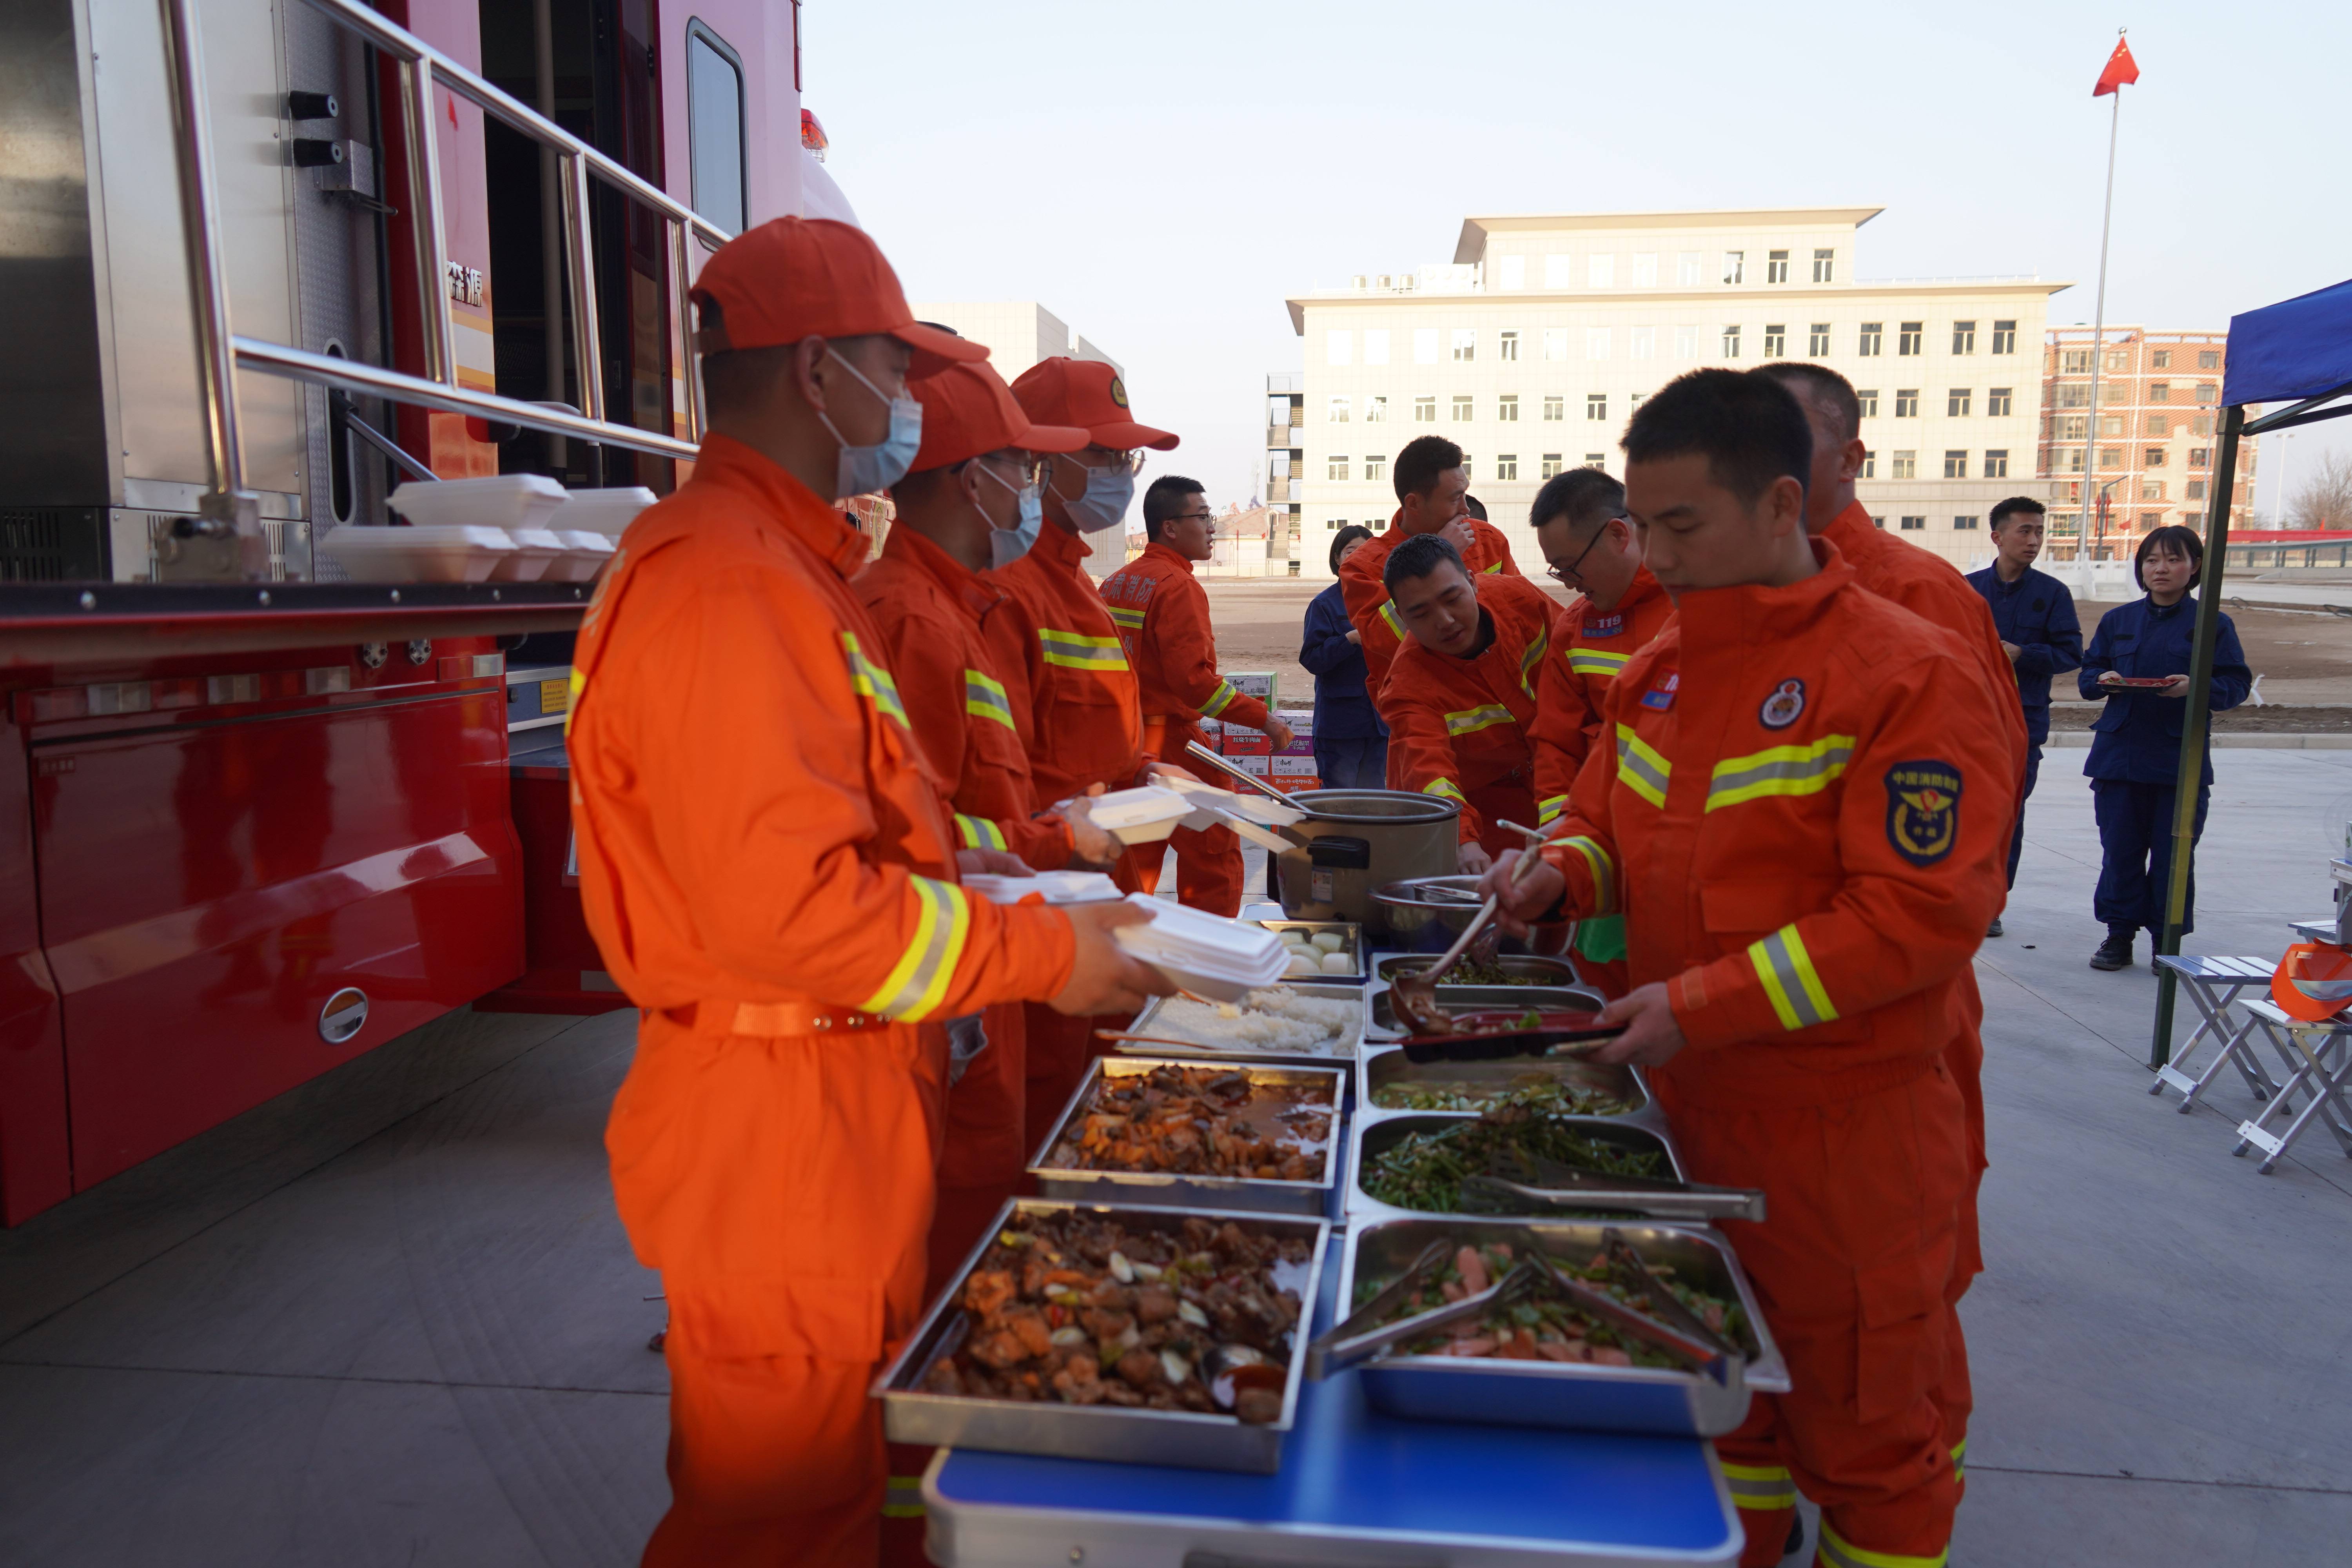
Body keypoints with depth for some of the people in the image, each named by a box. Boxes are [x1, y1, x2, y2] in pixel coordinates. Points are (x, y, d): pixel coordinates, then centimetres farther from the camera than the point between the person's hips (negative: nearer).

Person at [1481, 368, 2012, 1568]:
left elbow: (1920, 917, -22)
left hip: (1843, 1130, -6)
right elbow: (1607, 814, 19)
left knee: (1863, 1430, 12)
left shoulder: (1910, 677, -16)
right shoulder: (1659, 671, 6)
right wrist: (1562, 874, -4)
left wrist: (1701, 1004, -24)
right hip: (1685, 1100, 7)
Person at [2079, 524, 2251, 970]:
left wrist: (2196, 687, -20)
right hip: (2119, 754, 2)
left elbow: (2237, 684, -1)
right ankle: (2120, 936, 14)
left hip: (2181, 761, -2)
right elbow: (2087, 673, 13)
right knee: (2120, 850, 4)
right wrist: (2103, 680, -10)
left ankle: (2168, 944, 14)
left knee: (2173, 855, 2)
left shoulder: (2213, 624, 3)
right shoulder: (2118, 620, 11)